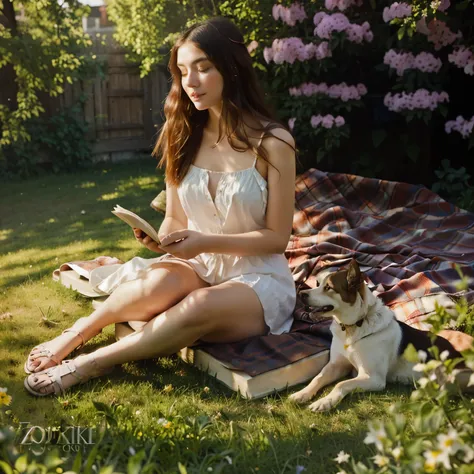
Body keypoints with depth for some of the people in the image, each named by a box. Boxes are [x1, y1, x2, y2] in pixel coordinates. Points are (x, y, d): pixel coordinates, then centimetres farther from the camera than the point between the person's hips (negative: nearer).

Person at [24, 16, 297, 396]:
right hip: (198, 267, 3)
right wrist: (163, 240, -17)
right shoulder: (183, 137, 0)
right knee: (159, 285, -34)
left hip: (258, 278, -3)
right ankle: (78, 333, -7)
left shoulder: (272, 142, -13)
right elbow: (175, 219, 7)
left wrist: (207, 242, -23)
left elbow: (277, 237, -11)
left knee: (201, 307, -37)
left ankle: (88, 365, -19)